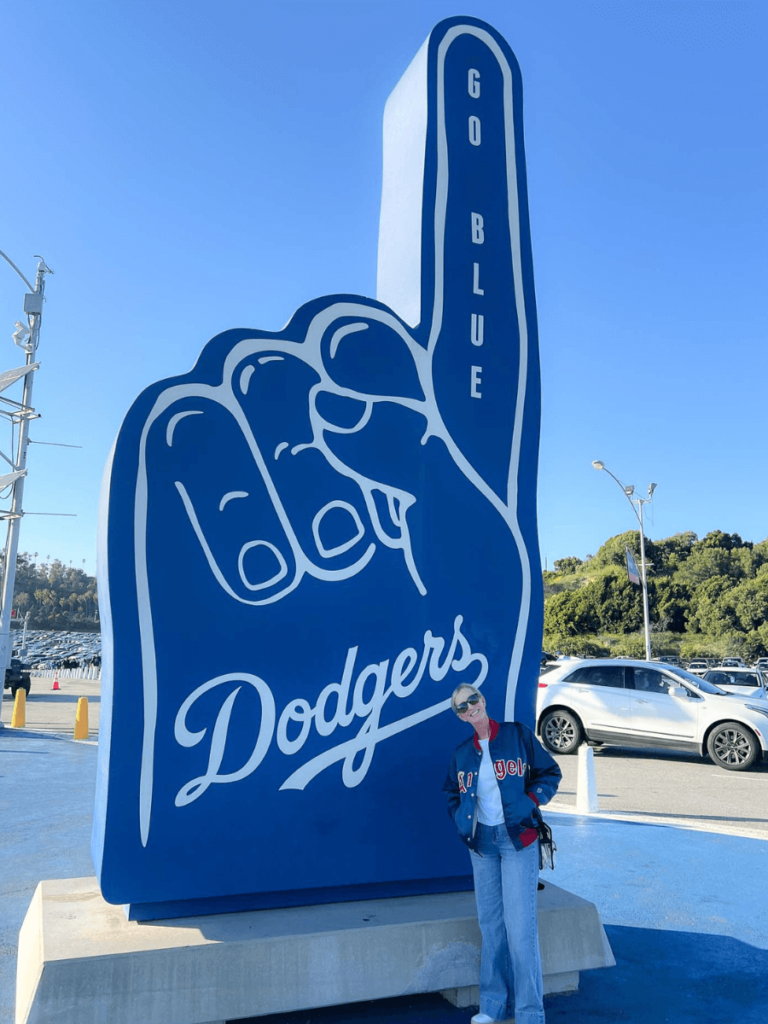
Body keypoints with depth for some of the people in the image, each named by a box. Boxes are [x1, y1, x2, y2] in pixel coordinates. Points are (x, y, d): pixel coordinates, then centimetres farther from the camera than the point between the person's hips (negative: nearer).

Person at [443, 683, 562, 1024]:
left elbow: (550, 772, -1)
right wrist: (461, 817, 0)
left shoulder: (517, 734, -5)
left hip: (518, 840, -4)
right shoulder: (462, 753, 6)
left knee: (520, 926, -6)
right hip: (482, 842, 4)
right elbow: (453, 794, 19)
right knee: (490, 924, 12)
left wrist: (530, 800, -16)